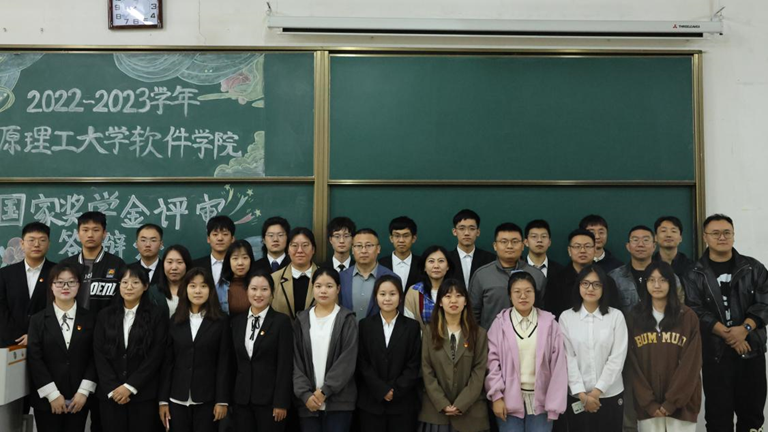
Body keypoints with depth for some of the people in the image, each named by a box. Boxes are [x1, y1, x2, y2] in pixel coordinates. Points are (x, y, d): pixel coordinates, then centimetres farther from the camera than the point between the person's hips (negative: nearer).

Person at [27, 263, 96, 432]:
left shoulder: (89, 318, 4)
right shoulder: (38, 320, 2)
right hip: (46, 400, -1)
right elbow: (34, 359, -4)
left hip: (79, 399, 1)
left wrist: (84, 392, -8)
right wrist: (53, 394, -10)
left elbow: (94, 356, 1)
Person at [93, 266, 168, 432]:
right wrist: (112, 388, -7)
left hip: (143, 394, -2)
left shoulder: (157, 316, 0)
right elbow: (99, 354, 3)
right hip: (110, 394, 2)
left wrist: (130, 386, -11)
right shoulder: (105, 315, 9)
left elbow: (155, 357, -5)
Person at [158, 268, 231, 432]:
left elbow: (224, 363, -3)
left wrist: (222, 400, -7)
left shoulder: (221, 321, 0)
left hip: (207, 399, -2)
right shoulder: (175, 320, 7)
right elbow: (167, 361, 5)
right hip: (177, 399, 2)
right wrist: (163, 399, 2)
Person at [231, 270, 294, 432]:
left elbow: (285, 365, -9)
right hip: (241, 398, 4)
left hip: (269, 398, -4)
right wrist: (228, 397, 8)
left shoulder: (282, 321, -5)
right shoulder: (237, 321, 10)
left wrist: (281, 402, -13)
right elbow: (234, 361, 11)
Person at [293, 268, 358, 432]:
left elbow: (348, 360, -7)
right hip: (308, 401, 2)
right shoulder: (302, 320, 8)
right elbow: (296, 360, 4)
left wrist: (325, 390, -12)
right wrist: (305, 394, -7)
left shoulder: (347, 320, 1)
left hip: (338, 400, -2)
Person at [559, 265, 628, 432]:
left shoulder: (616, 316, -2)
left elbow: (618, 357, -5)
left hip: (610, 394, 0)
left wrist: (598, 390, -9)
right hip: (577, 396, 0)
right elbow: (568, 358, -3)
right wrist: (582, 393, -9)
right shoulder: (566, 317, 0)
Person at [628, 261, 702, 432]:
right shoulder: (635, 317, 4)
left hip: (681, 403, -1)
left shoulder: (688, 317, 1)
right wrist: (648, 402, -7)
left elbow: (691, 363, -4)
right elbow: (633, 363, 1)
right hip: (647, 405, 1)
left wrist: (672, 401, -9)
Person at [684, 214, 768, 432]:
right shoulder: (695, 275, 1)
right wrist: (727, 334, -18)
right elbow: (696, 311, -8)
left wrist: (744, 329, -17)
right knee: (718, 414, 4)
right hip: (715, 353, -2)